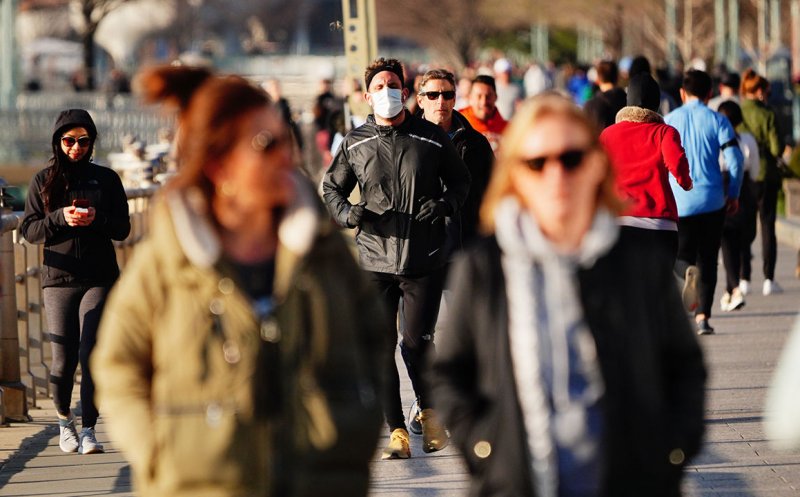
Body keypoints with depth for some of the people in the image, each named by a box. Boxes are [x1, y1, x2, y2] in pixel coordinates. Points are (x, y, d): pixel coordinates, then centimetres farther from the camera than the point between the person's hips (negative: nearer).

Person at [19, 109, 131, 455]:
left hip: (100, 279, 0)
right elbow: (29, 230, 3)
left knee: (91, 354, -13)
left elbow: (123, 228, 5)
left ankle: (89, 429, -10)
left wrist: (97, 218, -14)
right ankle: (64, 419, 26)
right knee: (63, 360, 1)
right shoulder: (43, 181, 8)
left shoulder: (106, 179, 8)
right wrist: (61, 218, -14)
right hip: (58, 279, 1)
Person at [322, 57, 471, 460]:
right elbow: (331, 188, 16)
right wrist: (346, 213, -4)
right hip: (375, 261, 2)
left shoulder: (432, 138, 2)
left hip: (425, 260, -2)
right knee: (381, 347, -1)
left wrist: (445, 205, -6)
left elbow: (460, 181, 14)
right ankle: (396, 432, 6)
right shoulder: (354, 144, 6)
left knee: (417, 342, -5)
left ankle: (429, 411, 21)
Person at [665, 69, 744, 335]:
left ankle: (689, 272, -24)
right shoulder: (718, 121, 1)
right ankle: (702, 317, 1)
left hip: (678, 201, 0)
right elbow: (735, 159, -8)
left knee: (680, 256, 11)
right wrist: (733, 194, 3)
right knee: (708, 260, 9)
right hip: (711, 200, 0)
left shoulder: (668, 121, 3)